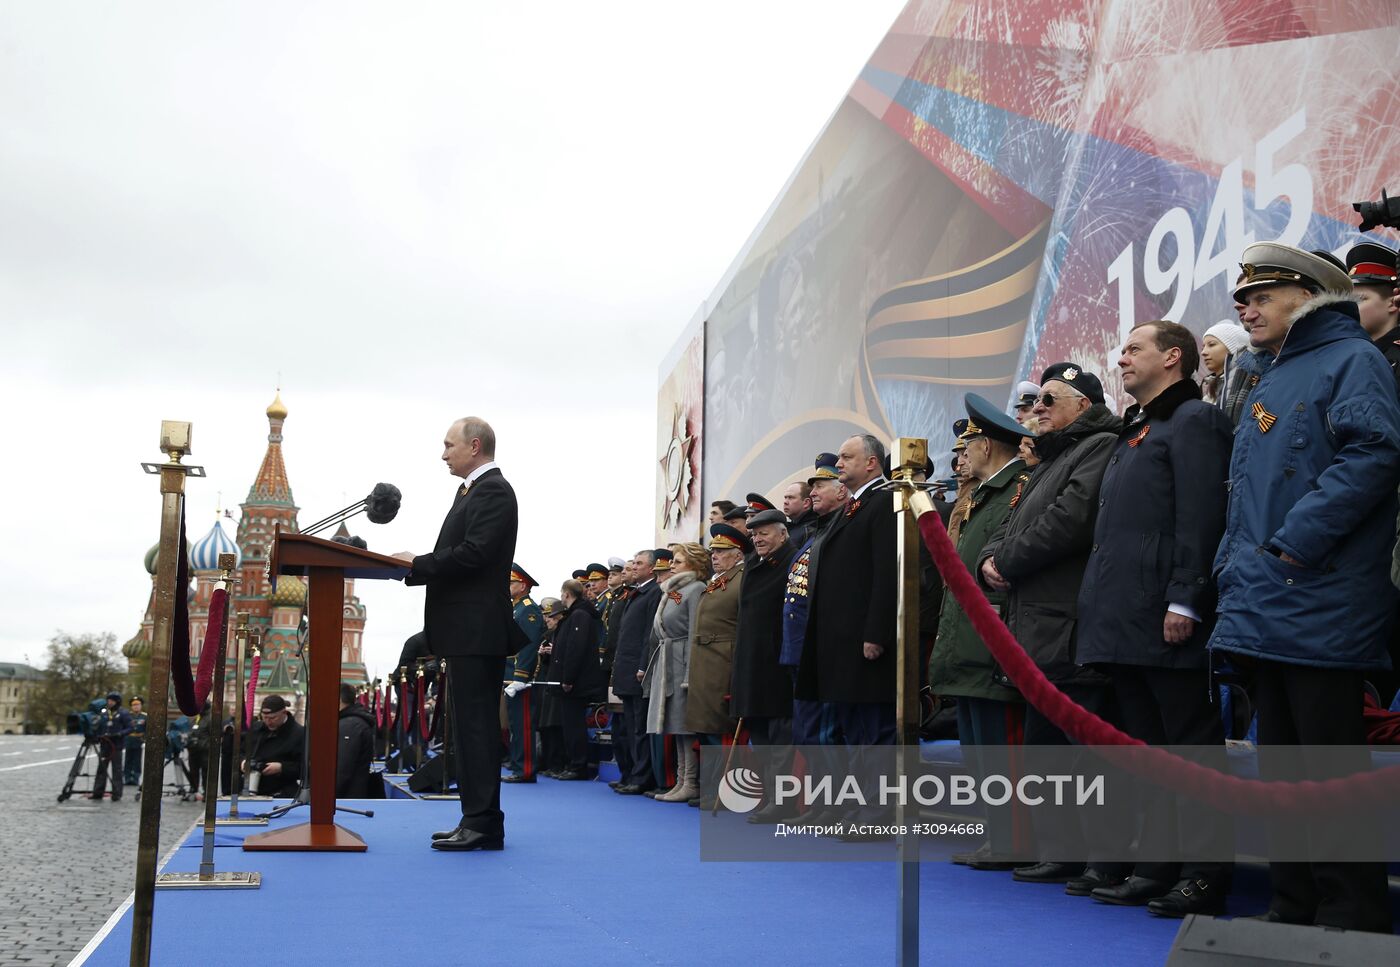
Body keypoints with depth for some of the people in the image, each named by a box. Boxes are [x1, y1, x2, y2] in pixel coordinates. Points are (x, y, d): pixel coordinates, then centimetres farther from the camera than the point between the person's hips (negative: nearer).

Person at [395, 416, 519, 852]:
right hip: (467, 631, 11)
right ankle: (476, 818, 18)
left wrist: (417, 564, -14)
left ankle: (484, 824, -5)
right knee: (469, 725, 12)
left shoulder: (492, 491, -11)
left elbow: (472, 554, -21)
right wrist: (416, 568, 5)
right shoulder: (473, 490, 21)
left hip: (477, 631, -11)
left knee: (475, 725, -8)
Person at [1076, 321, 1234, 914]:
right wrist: (1101, 608, 18)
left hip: (1167, 623, -9)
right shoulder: (1135, 431, 22)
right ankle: (1156, 867, 17)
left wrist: (1184, 599, -22)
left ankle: (1204, 875, 0)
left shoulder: (1195, 420, -5)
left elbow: (1201, 517, -15)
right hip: (1125, 623, 10)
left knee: (1192, 746, -4)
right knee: (1147, 747, 12)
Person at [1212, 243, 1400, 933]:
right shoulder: (1271, 381, 22)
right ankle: (1294, 908, 21)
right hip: (1265, 611, 9)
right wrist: (1233, 566, 12)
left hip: (1318, 611, -9)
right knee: (1282, 764, 13)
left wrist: (1291, 547, -22)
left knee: (1331, 766, -6)